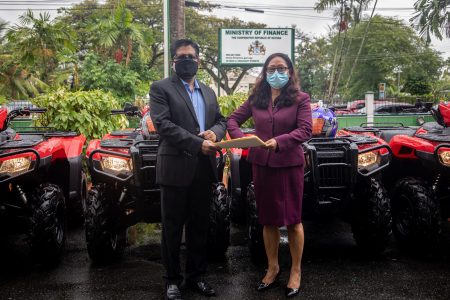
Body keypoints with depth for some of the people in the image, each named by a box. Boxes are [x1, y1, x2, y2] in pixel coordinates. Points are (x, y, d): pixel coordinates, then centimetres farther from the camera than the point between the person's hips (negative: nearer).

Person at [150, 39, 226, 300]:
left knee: (200, 226, 13)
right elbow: (163, 124, -14)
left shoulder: (208, 92, 18)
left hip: (204, 169, 6)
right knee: (173, 227, 5)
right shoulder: (161, 88, -2)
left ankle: (196, 275, 26)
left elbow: (221, 120, 18)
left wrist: (215, 132, -7)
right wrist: (198, 144, -20)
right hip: (177, 168, -5)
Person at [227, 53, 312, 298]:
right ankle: (272, 267, 27)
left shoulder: (300, 98, -4)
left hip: (289, 164, -3)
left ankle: (296, 271, 18)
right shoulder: (256, 98, 7)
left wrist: (279, 141, -28)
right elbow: (233, 119, 10)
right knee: (268, 219, 12)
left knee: (293, 219, 5)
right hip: (261, 164, 4)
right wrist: (239, 138, -10)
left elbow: (305, 130, -13)